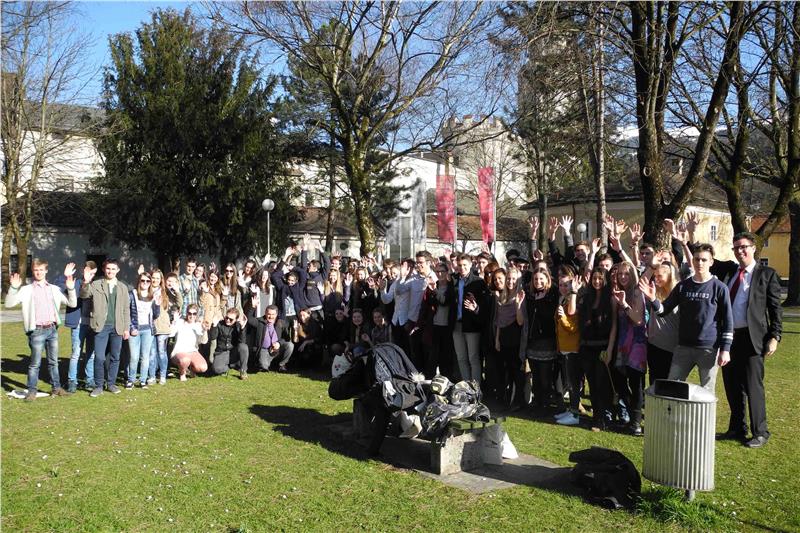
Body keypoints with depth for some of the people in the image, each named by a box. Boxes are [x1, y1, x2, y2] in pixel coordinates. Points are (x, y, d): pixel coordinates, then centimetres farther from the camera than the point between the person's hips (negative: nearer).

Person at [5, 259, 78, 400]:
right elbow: (9, 304, -8)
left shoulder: (54, 289, 11)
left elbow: (72, 304, 8)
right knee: (35, 363, -1)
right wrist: (13, 288, -21)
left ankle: (56, 387, 21)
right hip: (37, 331, -3)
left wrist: (71, 289, -6)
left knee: (53, 361, 12)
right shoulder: (26, 290, 1)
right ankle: (32, 391, 8)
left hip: (53, 329, 3)